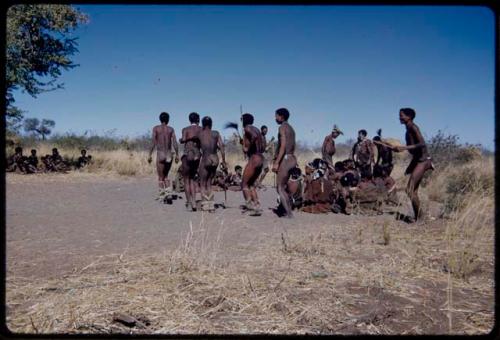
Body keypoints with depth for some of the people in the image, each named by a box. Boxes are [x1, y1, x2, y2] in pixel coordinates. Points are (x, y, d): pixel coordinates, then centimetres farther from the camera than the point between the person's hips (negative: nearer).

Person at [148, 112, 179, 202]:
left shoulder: (156, 128, 1)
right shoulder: (171, 129, 6)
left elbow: (153, 143, -7)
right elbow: (175, 143, -2)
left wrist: (150, 155, -5)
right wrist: (177, 155, 3)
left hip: (160, 154, -3)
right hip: (169, 155, 3)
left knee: (160, 177, 6)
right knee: (166, 176, 19)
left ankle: (161, 196, 5)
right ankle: (168, 193, 7)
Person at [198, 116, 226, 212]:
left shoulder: (200, 134, 1)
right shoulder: (216, 133, 6)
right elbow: (221, 146, 0)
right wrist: (223, 160, 3)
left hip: (205, 159, -3)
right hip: (215, 159, 3)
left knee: (203, 183, 10)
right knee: (209, 183, 16)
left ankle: (205, 204, 2)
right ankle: (211, 205, 11)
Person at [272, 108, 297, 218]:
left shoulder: (282, 127, -10)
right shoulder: (291, 128, 18)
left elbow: (283, 146, -19)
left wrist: (276, 162, -22)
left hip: (285, 159, -9)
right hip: (292, 158, 9)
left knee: (280, 188, -6)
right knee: (284, 187, 17)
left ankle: (289, 214, -10)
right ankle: (288, 211, 20)